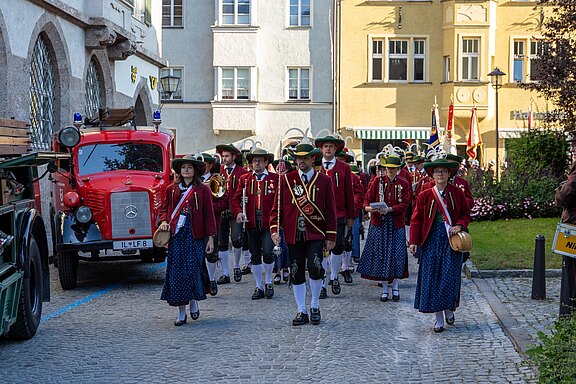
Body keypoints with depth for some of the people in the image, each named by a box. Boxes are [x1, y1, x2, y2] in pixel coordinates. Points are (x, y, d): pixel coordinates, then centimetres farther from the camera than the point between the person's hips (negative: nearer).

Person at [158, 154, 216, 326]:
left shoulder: (202, 190, 2)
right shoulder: (171, 189, 10)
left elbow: (209, 214, 2)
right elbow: (165, 209, 18)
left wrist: (210, 238, -2)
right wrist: (164, 222, -4)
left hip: (195, 235, -3)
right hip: (176, 235, 3)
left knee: (192, 270, -7)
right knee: (176, 272, 0)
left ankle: (194, 302, 21)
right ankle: (181, 313, 8)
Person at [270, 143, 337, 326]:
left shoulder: (324, 181, 3)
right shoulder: (286, 179, 5)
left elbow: (330, 210, 3)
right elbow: (278, 206, 7)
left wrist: (330, 237, 0)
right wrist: (274, 229, -4)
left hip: (315, 234, -2)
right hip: (293, 235, 2)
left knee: (315, 268, -15)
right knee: (296, 273, 5)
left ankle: (315, 306, 5)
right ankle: (302, 311, 17)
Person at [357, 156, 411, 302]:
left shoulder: (404, 184, 2)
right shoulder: (378, 181, 4)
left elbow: (404, 205, -6)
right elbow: (367, 199, 1)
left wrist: (389, 209, -22)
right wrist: (367, 207, -22)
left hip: (396, 224, 0)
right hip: (379, 223, 1)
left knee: (396, 255, 0)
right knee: (380, 255, 1)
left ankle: (395, 288, 15)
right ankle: (384, 289, 12)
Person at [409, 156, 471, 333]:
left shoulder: (457, 193, 4)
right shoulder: (424, 196, 3)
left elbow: (466, 213, 11)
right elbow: (416, 220, 3)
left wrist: (459, 225, -10)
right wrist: (414, 241, -5)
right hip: (431, 241, 1)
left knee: (450, 277, -6)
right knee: (432, 278, -1)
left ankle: (449, 309, 20)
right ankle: (439, 318, 9)